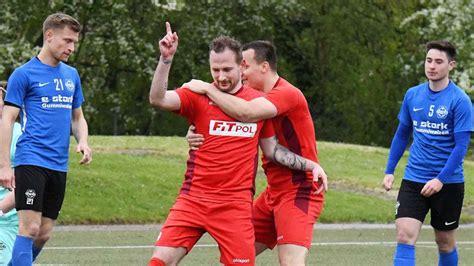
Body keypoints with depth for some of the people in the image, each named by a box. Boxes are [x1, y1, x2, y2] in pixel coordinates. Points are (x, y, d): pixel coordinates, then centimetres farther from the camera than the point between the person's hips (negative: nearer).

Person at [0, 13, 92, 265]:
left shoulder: (71, 75, 15)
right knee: (29, 227, -15)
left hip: (59, 166, 6)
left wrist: (83, 142, 2)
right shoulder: (24, 74, -4)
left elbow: (77, 117, 24)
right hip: (31, 161, -6)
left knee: (44, 233, 7)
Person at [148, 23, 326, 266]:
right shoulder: (198, 96, 1)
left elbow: (272, 150, 17)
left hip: (236, 204, 1)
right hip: (193, 198, 0)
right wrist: (165, 59, -25)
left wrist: (311, 165, 9)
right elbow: (157, 99, -15)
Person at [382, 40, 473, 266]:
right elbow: (402, 135, 16)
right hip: (413, 180, 3)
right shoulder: (412, 95, 4)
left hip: (448, 182, -3)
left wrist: (441, 179, -20)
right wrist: (389, 171, 10)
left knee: (445, 241, 11)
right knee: (405, 236, -12)